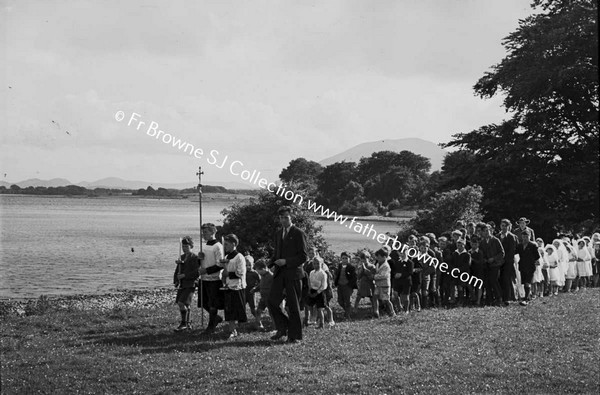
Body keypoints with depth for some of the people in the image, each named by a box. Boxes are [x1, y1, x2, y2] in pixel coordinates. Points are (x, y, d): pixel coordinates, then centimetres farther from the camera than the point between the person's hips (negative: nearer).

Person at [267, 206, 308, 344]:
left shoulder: (299, 234, -5)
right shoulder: (277, 234, 16)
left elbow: (303, 256, -8)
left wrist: (286, 262, -17)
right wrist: (273, 264, 5)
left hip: (293, 273, -6)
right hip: (279, 273, 6)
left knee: (293, 305, 0)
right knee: (272, 301, -2)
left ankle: (294, 335, 9)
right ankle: (282, 328, 15)